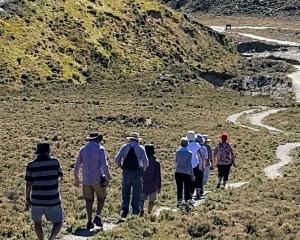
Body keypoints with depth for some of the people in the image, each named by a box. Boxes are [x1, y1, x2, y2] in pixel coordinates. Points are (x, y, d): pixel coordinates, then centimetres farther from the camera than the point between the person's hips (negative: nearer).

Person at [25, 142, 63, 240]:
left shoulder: (31, 165, -4)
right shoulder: (54, 162, -6)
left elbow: (28, 184, -2)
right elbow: (60, 175, 13)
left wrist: (27, 200, 10)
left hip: (36, 200, 2)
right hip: (52, 200, -1)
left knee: (37, 222, 22)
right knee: (58, 223, 10)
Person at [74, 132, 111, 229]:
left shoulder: (83, 149, 6)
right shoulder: (100, 149, -6)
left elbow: (77, 166, 9)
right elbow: (104, 165, -14)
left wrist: (77, 179, 20)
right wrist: (108, 177, -6)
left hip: (86, 180, 3)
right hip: (98, 179, -3)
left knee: (89, 200, 11)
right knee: (101, 198, 13)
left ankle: (89, 221, 9)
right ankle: (97, 216, -2)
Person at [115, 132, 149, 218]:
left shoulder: (125, 147, 5)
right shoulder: (140, 148, 1)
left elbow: (116, 159, -1)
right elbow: (145, 161, -7)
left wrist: (120, 165, 17)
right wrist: (144, 169, 11)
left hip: (126, 172, 1)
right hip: (137, 172, -1)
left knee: (125, 192, 11)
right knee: (136, 193, 6)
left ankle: (125, 209, 2)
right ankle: (135, 212, 4)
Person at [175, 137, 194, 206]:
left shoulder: (177, 152, 0)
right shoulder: (189, 153, -10)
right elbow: (189, 164, -11)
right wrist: (192, 174, -7)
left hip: (178, 172, 3)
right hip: (186, 173, -3)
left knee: (179, 188, 9)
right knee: (187, 188, 7)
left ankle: (179, 201, 8)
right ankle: (187, 201, 6)